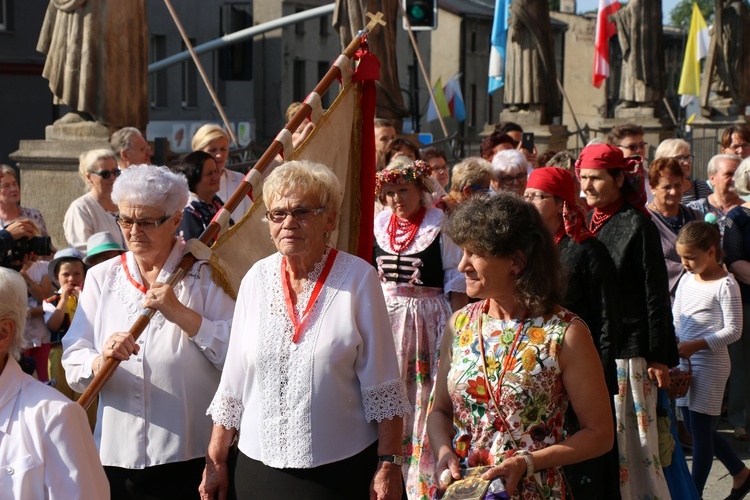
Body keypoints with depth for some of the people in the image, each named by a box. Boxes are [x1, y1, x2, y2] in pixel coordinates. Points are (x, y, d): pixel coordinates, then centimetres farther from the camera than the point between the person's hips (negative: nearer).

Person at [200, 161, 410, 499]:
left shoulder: (358, 278, -7)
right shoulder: (257, 279, 2)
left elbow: (381, 383, -6)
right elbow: (233, 380, 6)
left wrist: (389, 464, -8)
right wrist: (216, 461, 7)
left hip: (342, 470, -3)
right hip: (259, 466, 3)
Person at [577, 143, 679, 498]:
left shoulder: (636, 225, -7)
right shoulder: (586, 222, 11)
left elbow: (655, 294, -8)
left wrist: (660, 356, -9)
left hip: (626, 350, -6)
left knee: (629, 439, -2)